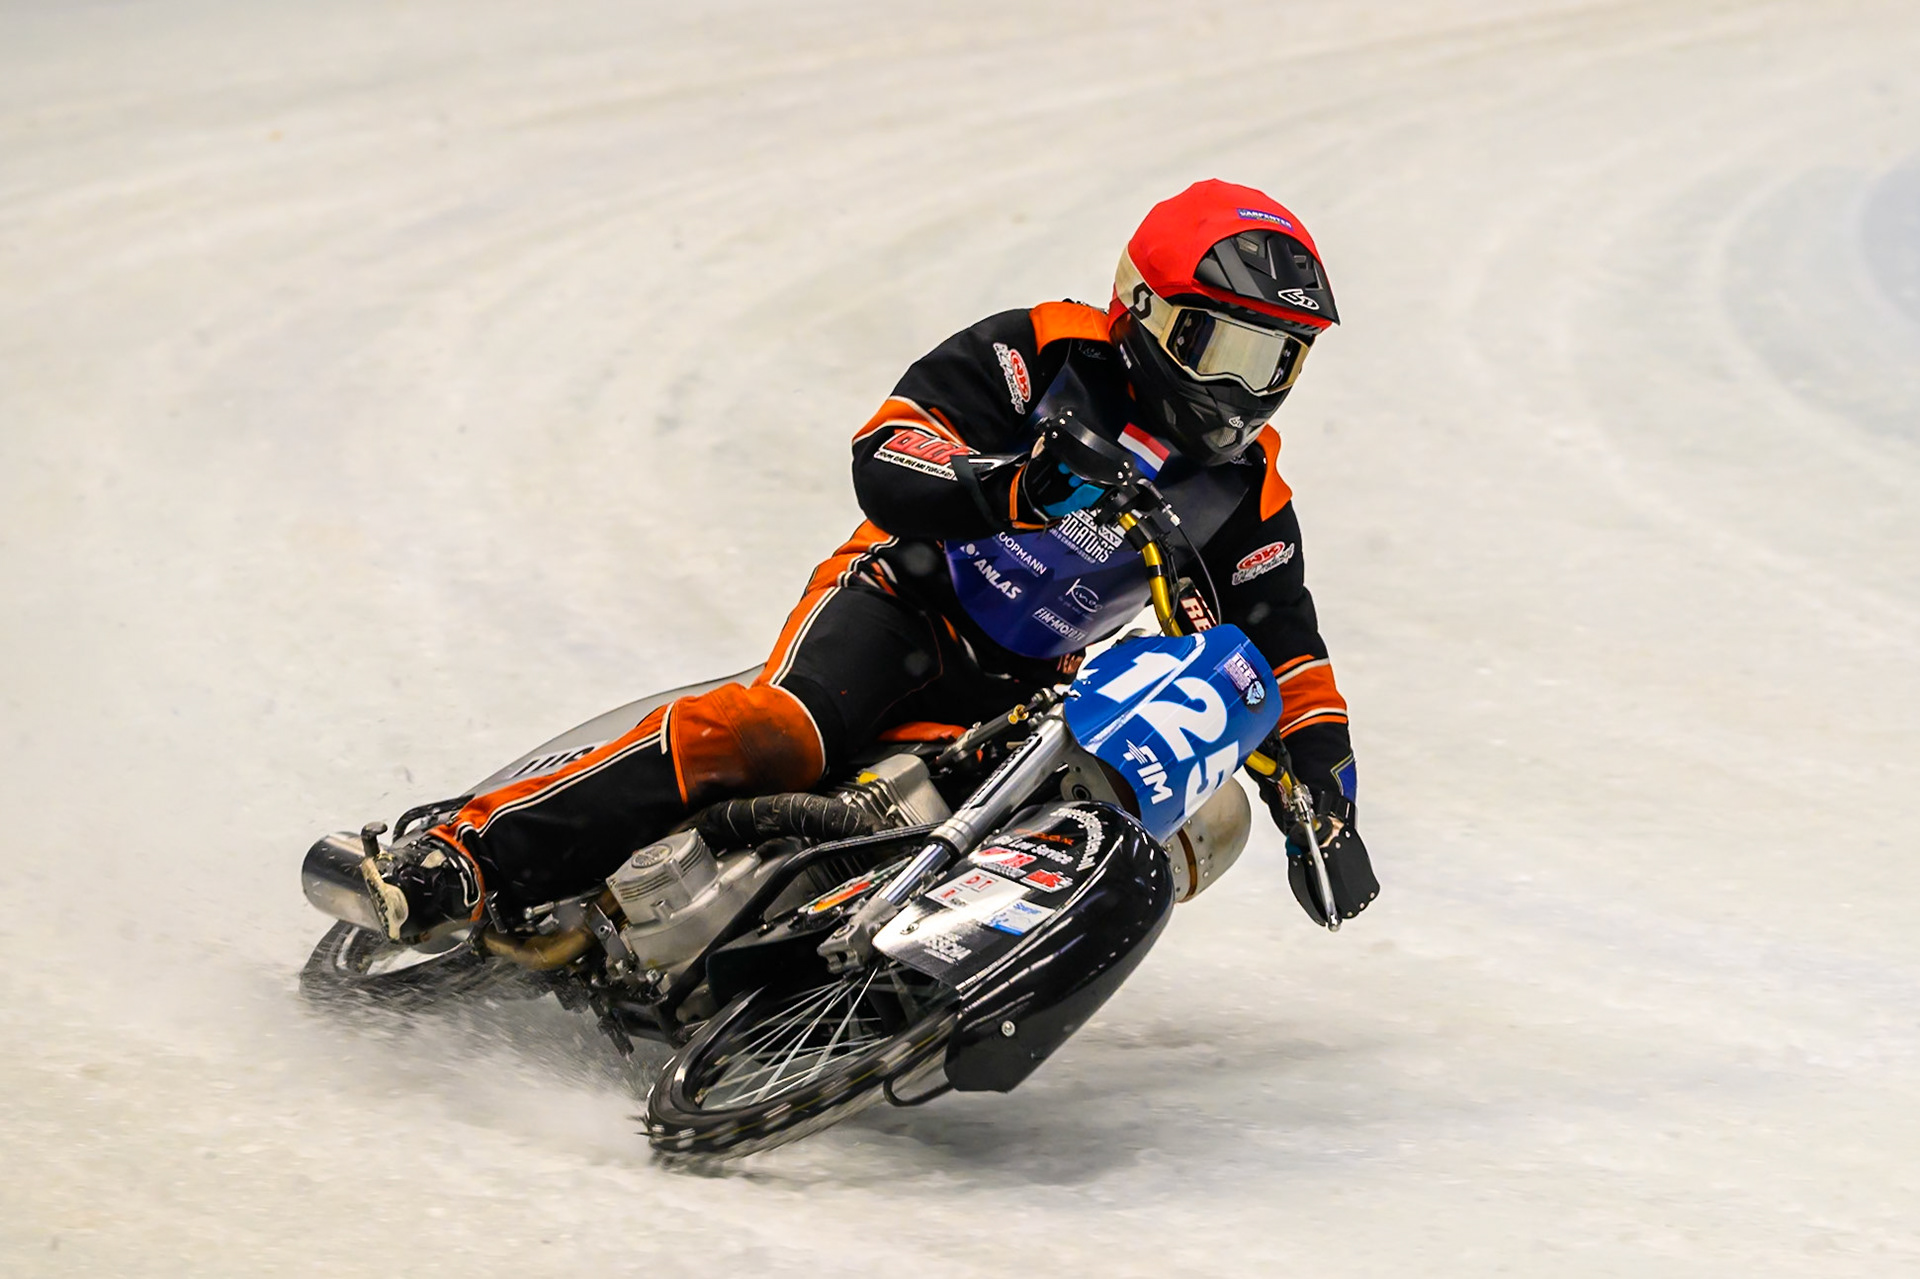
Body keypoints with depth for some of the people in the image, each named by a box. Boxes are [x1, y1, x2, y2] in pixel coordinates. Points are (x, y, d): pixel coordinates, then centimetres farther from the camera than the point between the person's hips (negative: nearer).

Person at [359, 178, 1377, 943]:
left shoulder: (1245, 493, 6)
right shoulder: (1045, 353, -8)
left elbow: (1284, 653, 15)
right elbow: (884, 460, -19)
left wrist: (1325, 799, 1)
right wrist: (1013, 488, -38)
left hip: (1020, 694, 7)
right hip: (902, 602, -7)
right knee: (775, 737, -32)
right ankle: (462, 860, -36)